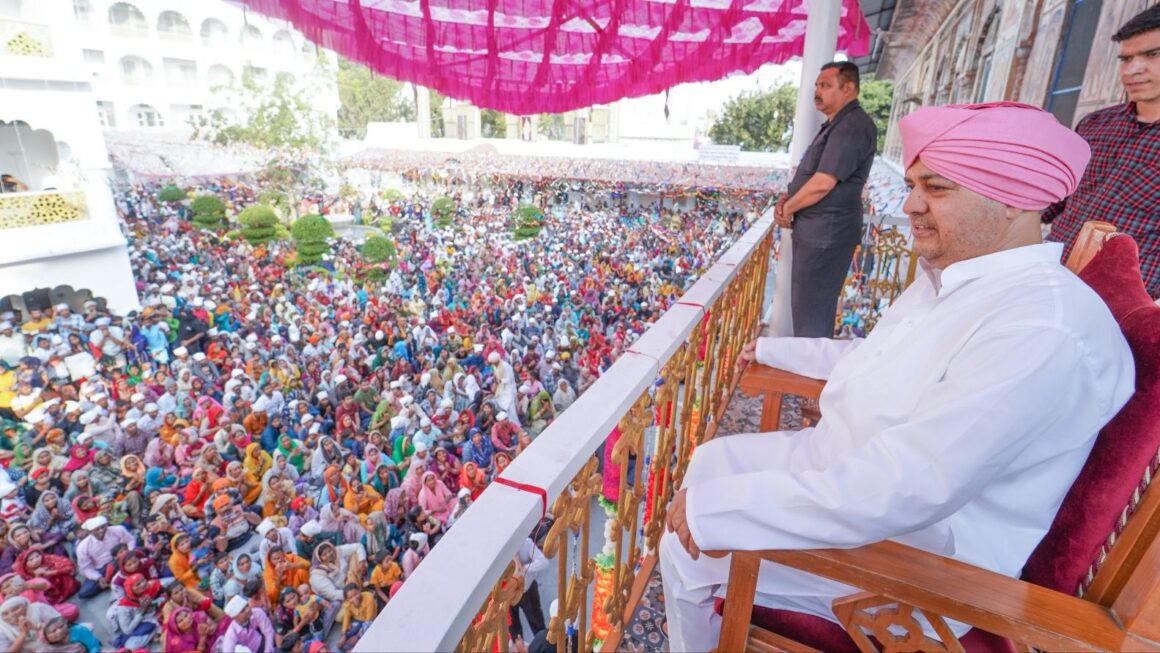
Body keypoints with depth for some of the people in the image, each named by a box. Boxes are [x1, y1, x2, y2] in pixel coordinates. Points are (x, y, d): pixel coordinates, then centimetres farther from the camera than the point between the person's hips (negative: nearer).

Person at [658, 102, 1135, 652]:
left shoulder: (1044, 331, -31)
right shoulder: (948, 275, 2)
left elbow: (902, 491, -37)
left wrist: (713, 508, -33)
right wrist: (776, 350, 28)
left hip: (905, 551, -9)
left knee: (687, 548, -9)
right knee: (708, 459, 15)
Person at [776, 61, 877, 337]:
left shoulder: (852, 126, -16)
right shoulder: (834, 125, 18)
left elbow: (823, 183, -23)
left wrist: (788, 208, -8)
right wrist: (785, 200, 4)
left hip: (826, 232, -10)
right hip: (815, 230, 10)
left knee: (811, 309, -4)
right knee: (806, 304, 19)